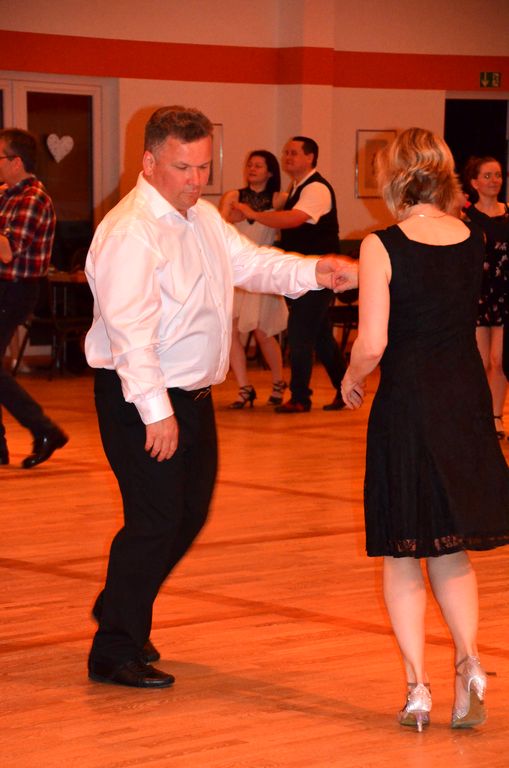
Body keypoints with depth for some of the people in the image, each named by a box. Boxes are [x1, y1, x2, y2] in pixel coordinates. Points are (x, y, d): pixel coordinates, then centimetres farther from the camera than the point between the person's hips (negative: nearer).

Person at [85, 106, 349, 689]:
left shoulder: (203, 217, 10)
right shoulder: (131, 232, -21)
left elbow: (249, 262, 12)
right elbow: (130, 329, -26)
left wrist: (312, 273, -7)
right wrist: (156, 412, -29)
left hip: (191, 394, 10)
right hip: (141, 400, -10)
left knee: (191, 511, 18)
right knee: (155, 521, -7)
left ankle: (120, 611, 36)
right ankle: (115, 653, 4)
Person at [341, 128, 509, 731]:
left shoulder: (383, 248, -13)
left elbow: (372, 345, -17)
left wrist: (351, 379, 4)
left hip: (406, 403, -4)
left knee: (401, 555, 9)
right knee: (451, 549, 16)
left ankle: (417, 687, 6)